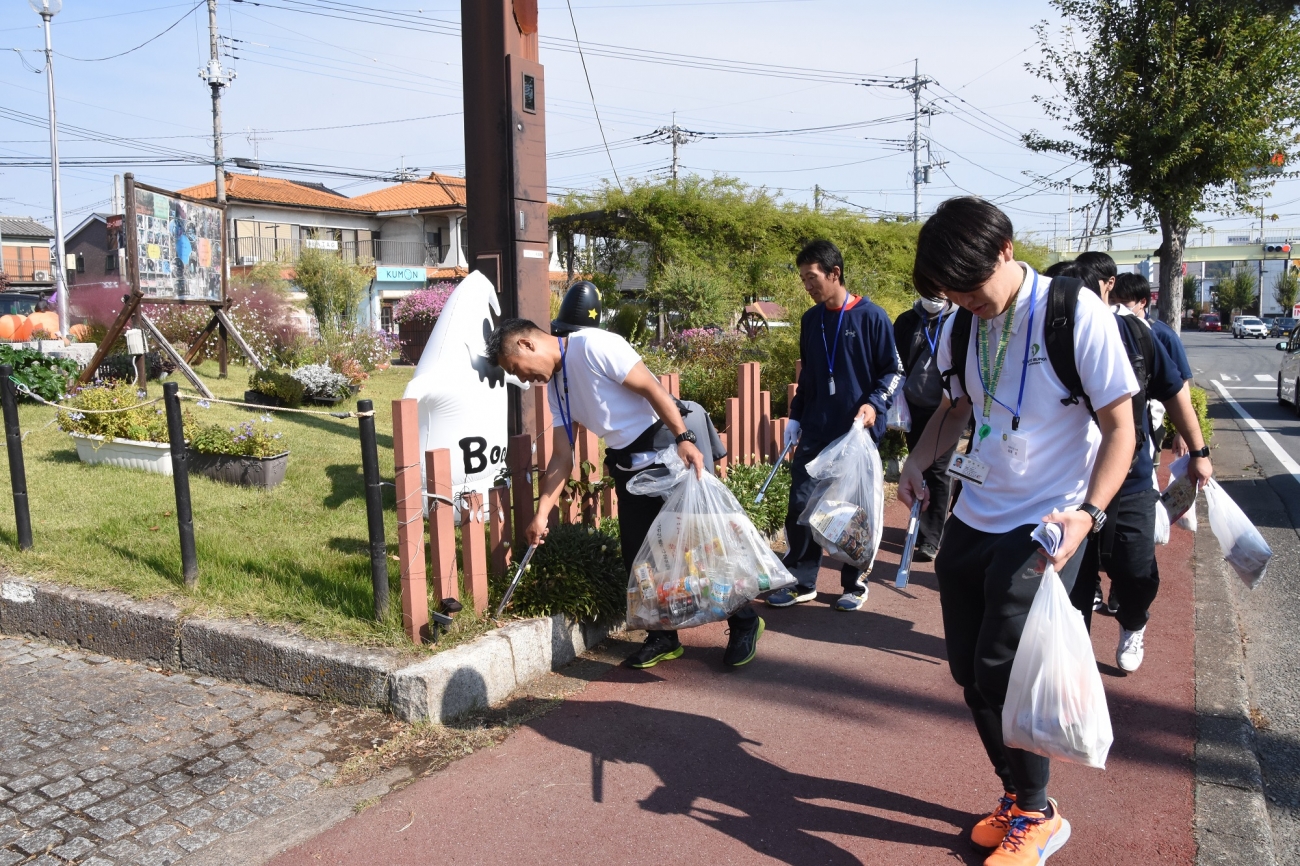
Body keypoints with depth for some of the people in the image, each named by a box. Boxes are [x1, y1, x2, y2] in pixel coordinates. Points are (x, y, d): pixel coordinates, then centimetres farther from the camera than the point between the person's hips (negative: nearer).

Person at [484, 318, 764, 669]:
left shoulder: (592, 345, -13)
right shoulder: (555, 386, 11)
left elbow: (652, 388, -18)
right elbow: (562, 457, 11)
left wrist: (684, 439, -24)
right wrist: (541, 514, 6)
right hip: (629, 466, 8)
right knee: (637, 554, 7)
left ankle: (744, 623, 16)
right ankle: (662, 638, 23)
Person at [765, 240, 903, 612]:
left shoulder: (871, 317, -8)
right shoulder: (810, 320, 9)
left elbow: (894, 371, -4)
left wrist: (874, 403, -19)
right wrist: (795, 417, 13)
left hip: (857, 432, -4)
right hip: (815, 431, 5)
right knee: (801, 504, 0)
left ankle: (854, 584, 21)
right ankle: (801, 582, 13)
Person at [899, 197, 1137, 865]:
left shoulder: (1077, 315, -14)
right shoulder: (960, 326, 3)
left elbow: (1118, 427, -11)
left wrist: (1088, 512, -25)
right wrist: (918, 461, 1)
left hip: (1044, 528, -6)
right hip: (972, 521, 6)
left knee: (1001, 672, -9)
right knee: (969, 670, 10)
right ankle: (1018, 797, 32)